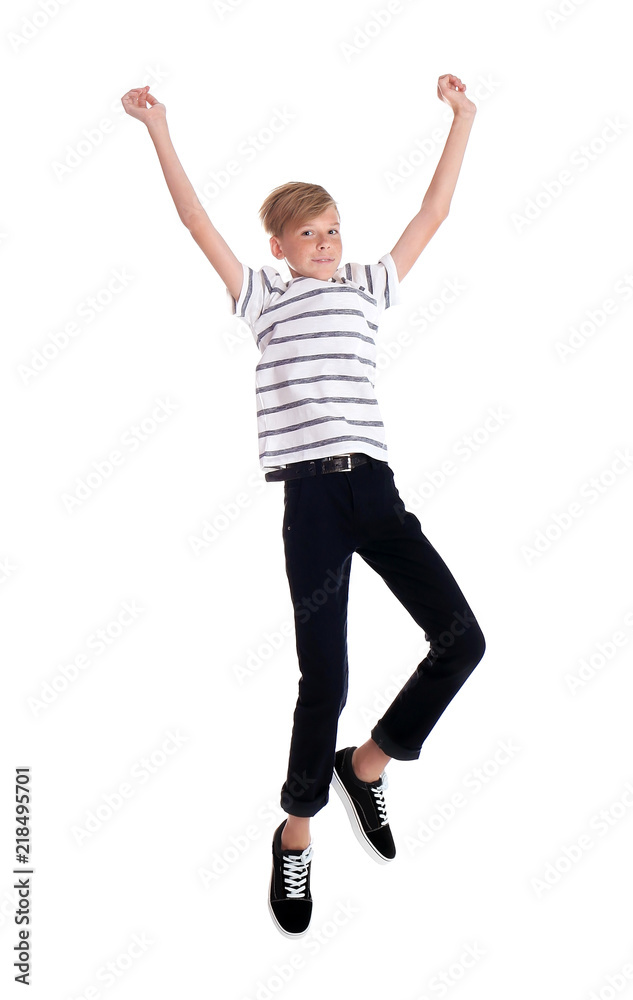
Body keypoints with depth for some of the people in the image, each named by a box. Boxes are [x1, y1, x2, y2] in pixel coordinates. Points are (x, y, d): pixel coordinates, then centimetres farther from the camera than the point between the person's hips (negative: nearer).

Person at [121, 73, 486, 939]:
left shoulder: (369, 285, 22)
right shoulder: (262, 296, 14)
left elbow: (434, 212, 23)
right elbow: (198, 222, 9)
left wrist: (462, 120, 22)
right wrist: (160, 133, 5)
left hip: (375, 485, 4)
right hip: (310, 492, -3)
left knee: (461, 638, -8)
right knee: (325, 680, -5)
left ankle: (367, 764, 15)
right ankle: (297, 834, 18)